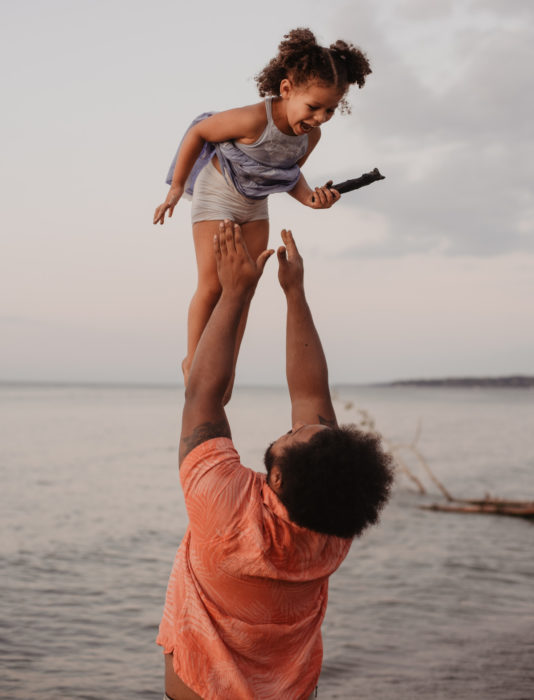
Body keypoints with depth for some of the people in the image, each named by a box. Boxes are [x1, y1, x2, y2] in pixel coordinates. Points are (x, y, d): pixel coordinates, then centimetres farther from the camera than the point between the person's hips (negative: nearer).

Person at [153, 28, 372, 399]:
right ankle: (193, 361, 8)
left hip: (255, 204, 6)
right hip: (216, 193, -6)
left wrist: (310, 197, -18)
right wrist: (177, 188, -12)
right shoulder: (255, 120, -35)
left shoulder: (311, 135, -15)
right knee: (213, 284, -9)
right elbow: (198, 132, -20)